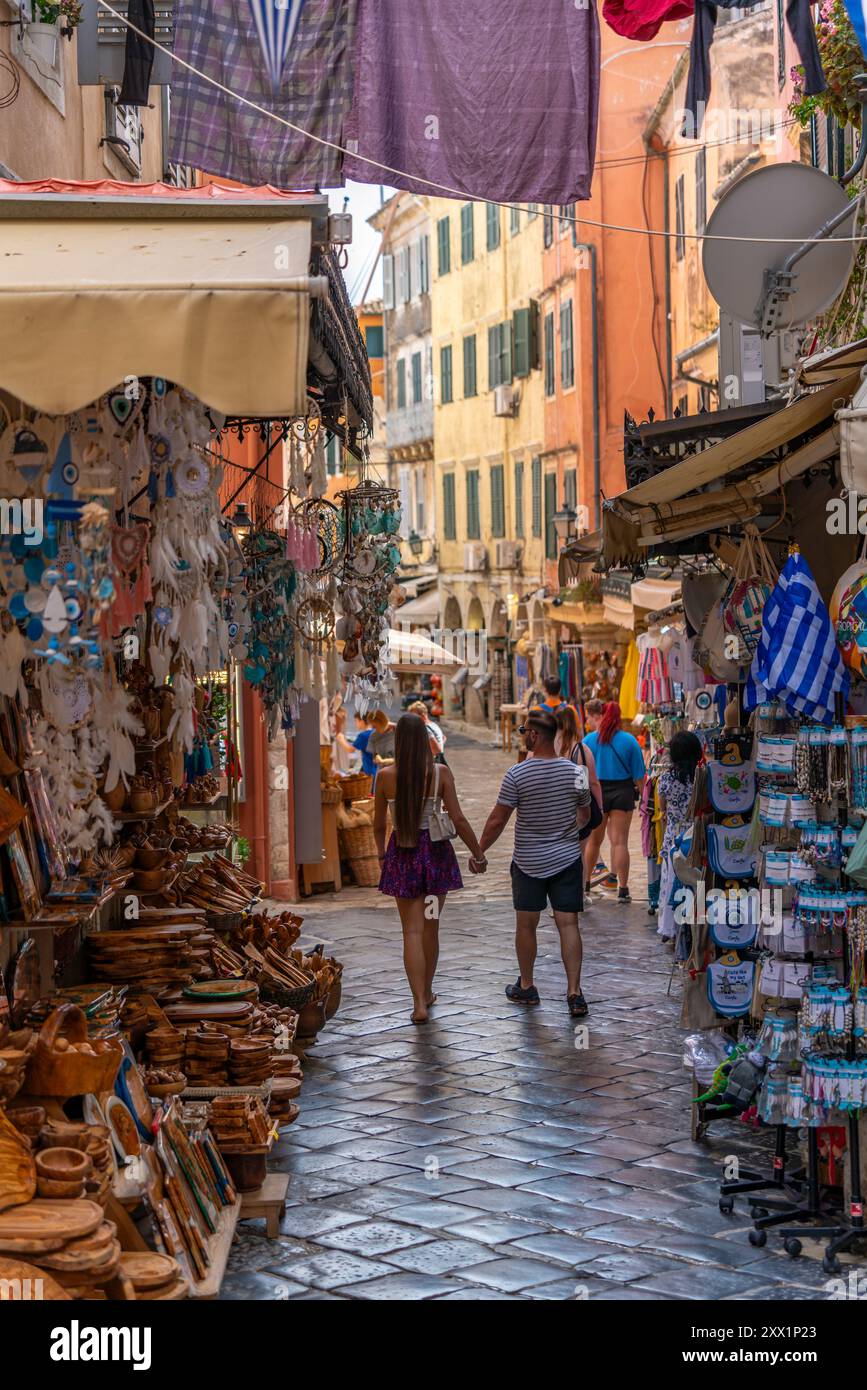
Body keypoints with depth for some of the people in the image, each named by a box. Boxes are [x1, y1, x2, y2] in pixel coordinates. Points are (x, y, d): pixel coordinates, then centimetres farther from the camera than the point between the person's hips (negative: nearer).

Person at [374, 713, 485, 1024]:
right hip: (435, 851, 1)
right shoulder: (440, 773, -10)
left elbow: (379, 824, 2)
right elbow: (458, 820, -10)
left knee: (413, 931, 2)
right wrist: (478, 854, 3)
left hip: (402, 854, -1)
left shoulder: (385, 776, -8)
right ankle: (427, 992, 30)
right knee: (431, 926, 16)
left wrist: (381, 852, 21)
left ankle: (419, 1003, -7)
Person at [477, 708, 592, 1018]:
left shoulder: (517, 775, -14)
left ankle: (526, 987, 24)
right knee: (568, 924, 2)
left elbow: (497, 821, -11)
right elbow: (585, 815, 11)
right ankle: (574, 993, -3)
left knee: (526, 925, 12)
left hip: (528, 862, -2)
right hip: (568, 859, 3)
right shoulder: (574, 772, -3)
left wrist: (479, 851, 2)